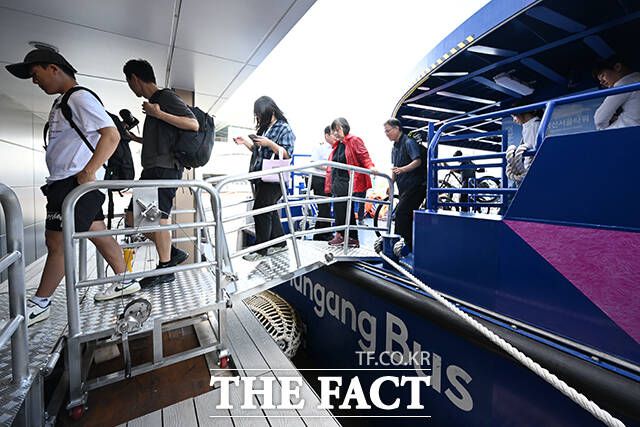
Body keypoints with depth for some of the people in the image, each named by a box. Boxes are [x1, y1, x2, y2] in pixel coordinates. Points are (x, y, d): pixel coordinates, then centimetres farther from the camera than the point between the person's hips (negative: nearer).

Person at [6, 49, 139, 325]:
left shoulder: (80, 98, -9)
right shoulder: (62, 102, 22)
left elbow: (111, 136, -21)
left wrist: (87, 172, -24)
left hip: (77, 182, -10)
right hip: (67, 182, 10)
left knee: (56, 242, -2)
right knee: (100, 235, 11)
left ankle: (40, 304, 11)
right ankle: (125, 281, 20)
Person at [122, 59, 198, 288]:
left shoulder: (166, 96, -1)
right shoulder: (153, 102, 26)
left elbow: (194, 124, -14)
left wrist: (159, 114, -17)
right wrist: (134, 138, 42)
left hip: (165, 168, -10)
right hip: (153, 169, 10)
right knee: (133, 218, 7)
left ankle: (165, 268, -1)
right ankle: (173, 252, 10)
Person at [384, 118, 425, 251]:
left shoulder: (409, 142, -9)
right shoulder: (395, 147, 19)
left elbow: (417, 161, -22)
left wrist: (402, 169, -37)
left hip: (415, 185, -9)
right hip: (404, 187, 9)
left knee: (401, 213, -17)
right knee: (407, 215, 10)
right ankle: (409, 246, 19)